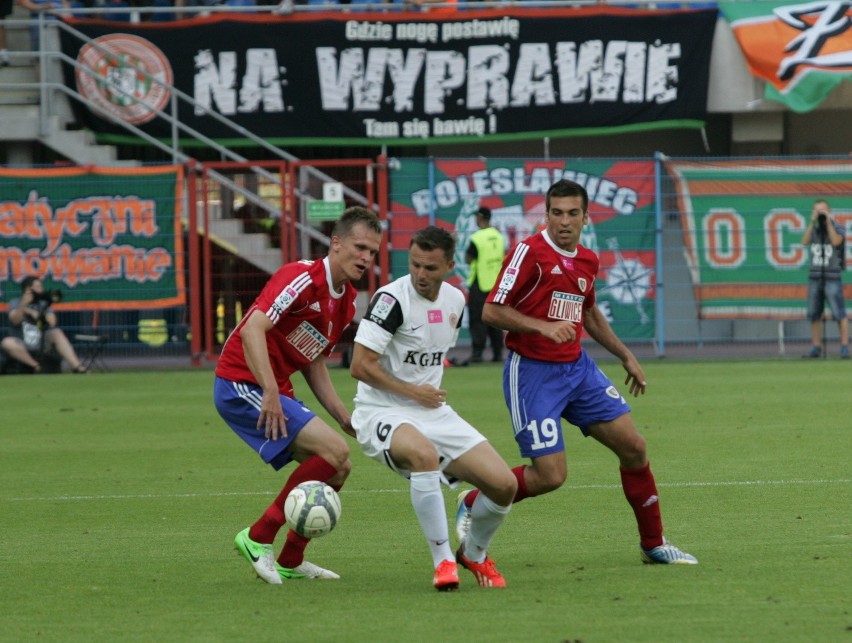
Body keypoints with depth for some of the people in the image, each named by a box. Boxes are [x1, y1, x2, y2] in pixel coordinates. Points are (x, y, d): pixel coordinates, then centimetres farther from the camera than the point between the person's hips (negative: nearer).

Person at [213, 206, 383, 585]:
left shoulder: (346, 301, 12)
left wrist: (345, 418, 9)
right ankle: (258, 537, -11)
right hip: (242, 386, -10)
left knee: (337, 468, 10)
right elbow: (252, 330, -28)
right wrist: (270, 393, -35)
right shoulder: (303, 278, -17)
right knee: (334, 451, -19)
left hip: (275, 392, 10)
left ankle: (290, 562, 19)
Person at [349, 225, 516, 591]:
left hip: (433, 412, 7)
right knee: (424, 453, -41)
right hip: (384, 412, -7)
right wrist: (414, 392, -11)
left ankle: (474, 553, 23)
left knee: (504, 484, -8)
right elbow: (360, 366, -19)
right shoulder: (392, 298, -16)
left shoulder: (455, 301, 6)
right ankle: (443, 561, -29)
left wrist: (432, 395, 14)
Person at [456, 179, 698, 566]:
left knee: (633, 447, 3)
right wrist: (543, 326, -26)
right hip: (532, 372, -7)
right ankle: (472, 505, 12)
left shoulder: (587, 261, 9)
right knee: (550, 475, -12)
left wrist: (625, 356, 27)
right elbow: (491, 311, -16)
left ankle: (653, 544, 17)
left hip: (577, 367, 7)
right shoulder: (530, 252, -14)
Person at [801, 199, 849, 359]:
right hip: (815, 277, 5)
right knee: (814, 314, 5)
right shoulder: (813, 229, 12)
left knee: (839, 313, -10)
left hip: (832, 277, -5)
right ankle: (816, 347, 12)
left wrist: (828, 221, -13)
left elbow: (836, 241, -17)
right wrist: (813, 222, -9)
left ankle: (844, 346, -10)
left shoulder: (838, 227, 1)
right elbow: (804, 242, -3)